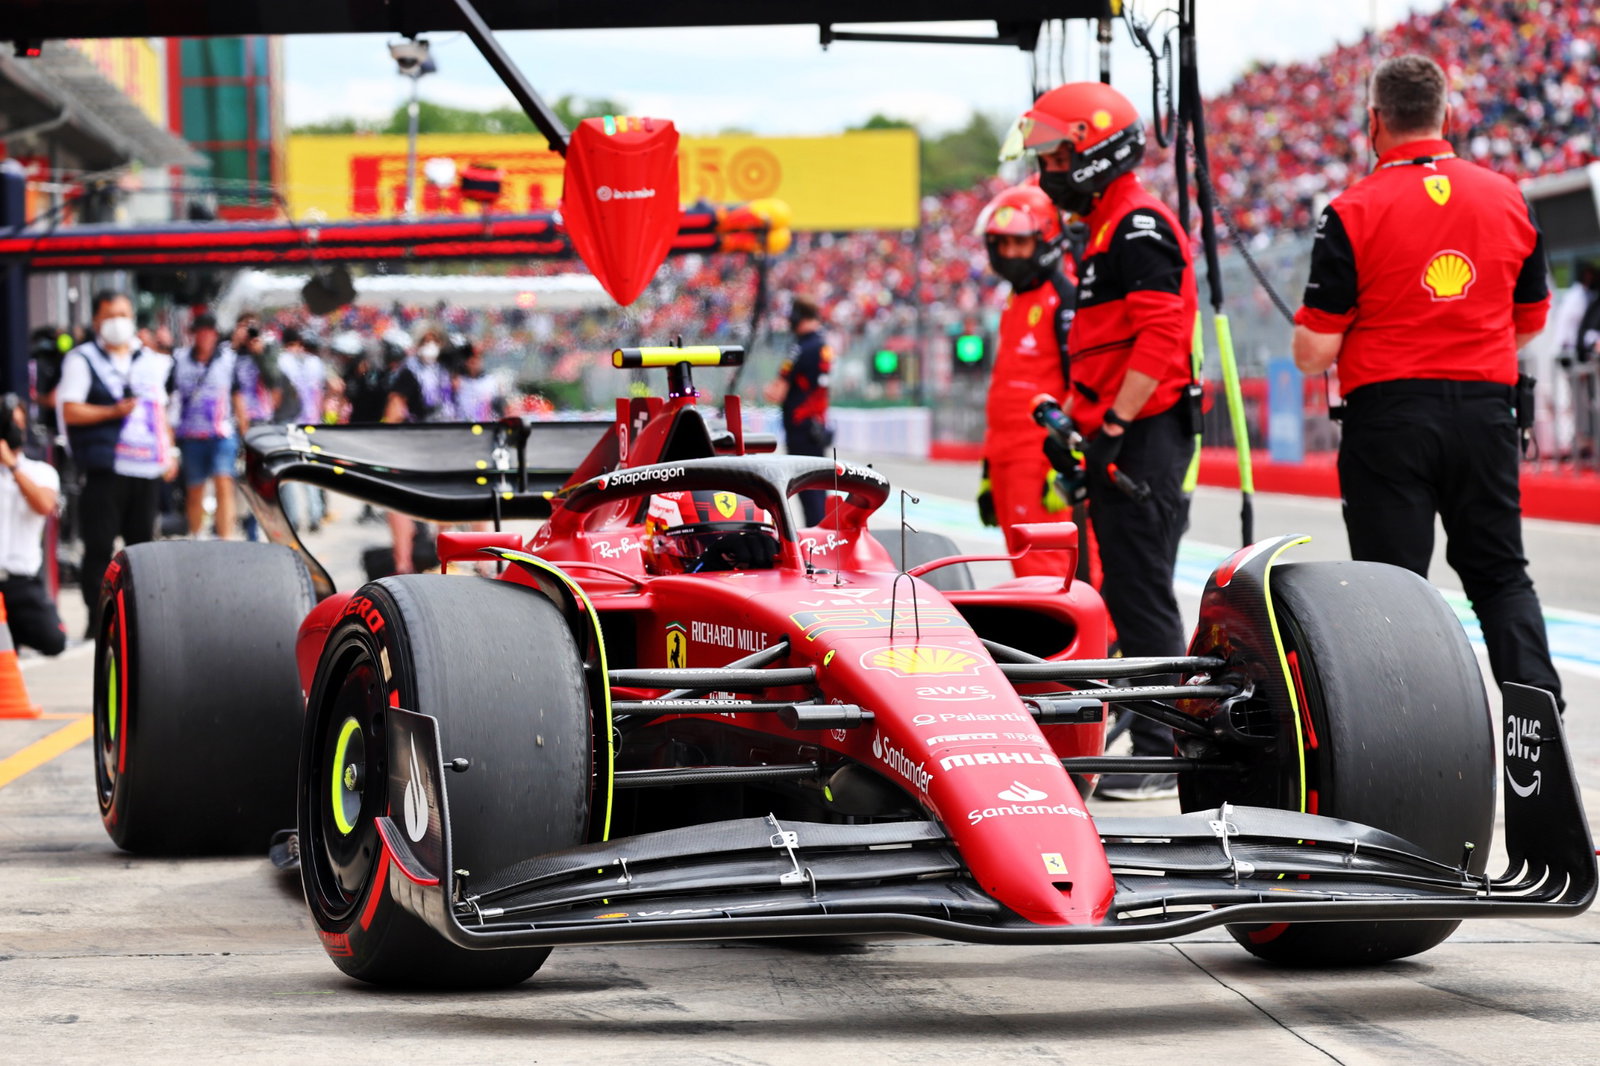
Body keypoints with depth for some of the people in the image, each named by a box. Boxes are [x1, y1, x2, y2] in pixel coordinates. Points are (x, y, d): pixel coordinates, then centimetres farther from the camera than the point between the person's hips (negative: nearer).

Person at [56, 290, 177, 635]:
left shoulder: (150, 361, 17)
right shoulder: (82, 359, 1)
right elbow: (69, 412, -7)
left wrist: (169, 451, 13)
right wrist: (112, 412, -16)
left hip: (145, 470, 5)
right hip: (105, 469, -5)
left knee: (142, 544, 8)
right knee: (99, 547, -5)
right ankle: (97, 621, -1)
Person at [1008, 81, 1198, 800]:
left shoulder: (1137, 227, -13)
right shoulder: (1108, 230, 20)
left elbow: (1160, 338, -23)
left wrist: (1111, 427, -23)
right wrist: (1074, 420, 22)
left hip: (1141, 438, -11)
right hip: (1120, 438, 11)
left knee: (1141, 595, -10)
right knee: (1130, 596, 12)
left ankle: (1162, 756, -8)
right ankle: (1152, 746, 17)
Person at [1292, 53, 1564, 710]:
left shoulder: (1353, 213, -10)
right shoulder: (1508, 200, 4)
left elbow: (1313, 352, -11)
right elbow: (1532, 319, 17)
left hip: (1390, 415, -4)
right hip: (1486, 410, 4)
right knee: (1500, 575, 14)